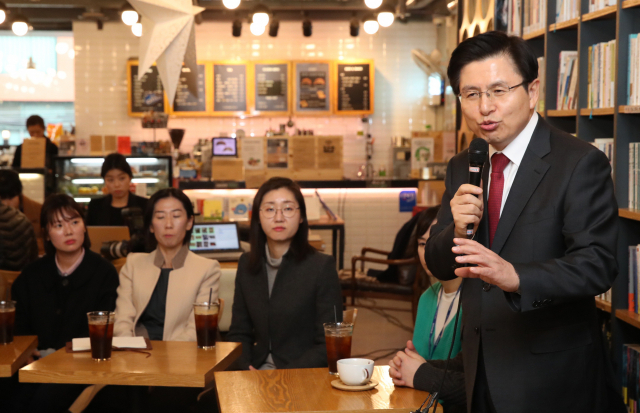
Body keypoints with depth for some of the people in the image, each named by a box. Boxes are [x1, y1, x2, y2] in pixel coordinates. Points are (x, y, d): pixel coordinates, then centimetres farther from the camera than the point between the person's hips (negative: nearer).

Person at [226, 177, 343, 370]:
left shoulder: (322, 266, -4)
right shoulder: (247, 264, 10)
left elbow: (329, 345, -6)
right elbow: (238, 333, 14)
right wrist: (246, 369, -6)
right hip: (256, 370, 4)